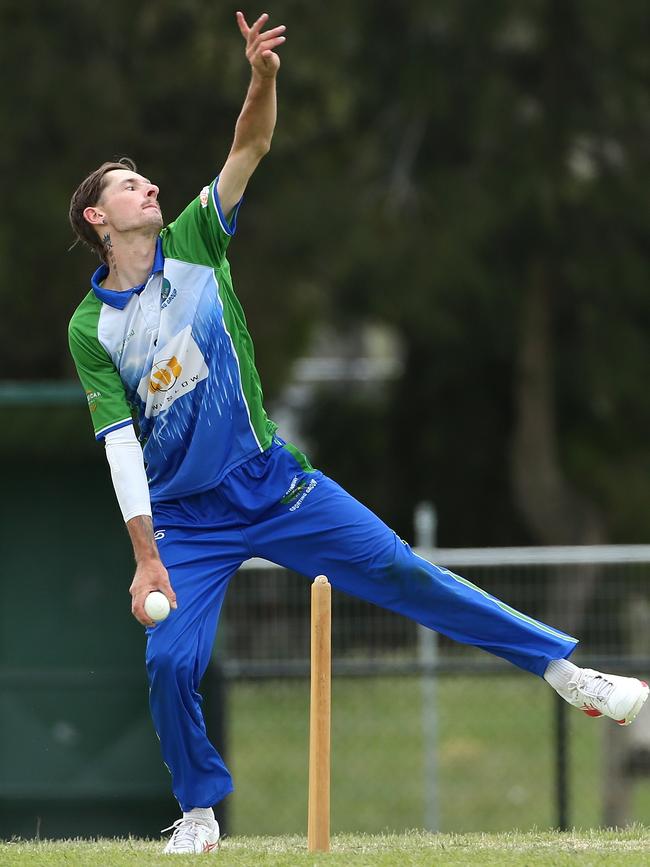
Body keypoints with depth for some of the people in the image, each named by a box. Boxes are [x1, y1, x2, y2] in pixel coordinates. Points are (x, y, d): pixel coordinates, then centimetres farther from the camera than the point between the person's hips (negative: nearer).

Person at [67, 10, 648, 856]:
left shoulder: (194, 244, 1)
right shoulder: (91, 330, -5)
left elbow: (250, 149, -9)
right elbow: (121, 444, -11)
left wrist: (263, 80, -29)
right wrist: (146, 556, -18)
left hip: (272, 483, 2)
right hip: (183, 519, -1)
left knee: (403, 572, -6)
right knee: (171, 663, -13)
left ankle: (564, 668, -3)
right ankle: (200, 809, 12)